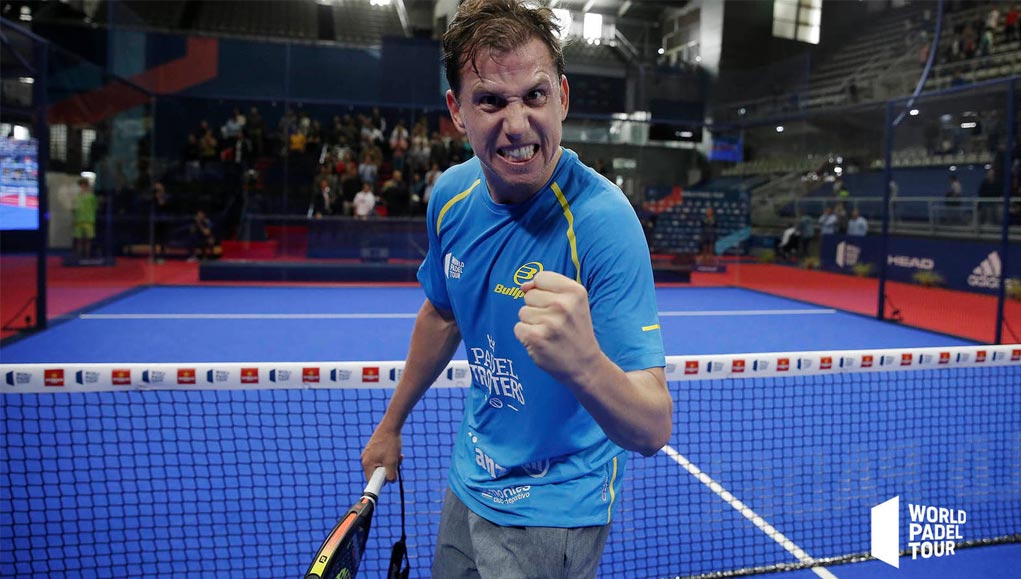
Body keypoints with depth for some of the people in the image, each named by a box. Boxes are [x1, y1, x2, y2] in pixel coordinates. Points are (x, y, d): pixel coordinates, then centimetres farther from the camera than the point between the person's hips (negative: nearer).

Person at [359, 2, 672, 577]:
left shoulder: (602, 221, -28)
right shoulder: (451, 195, -9)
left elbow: (653, 431, -31)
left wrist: (584, 364, -52)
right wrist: (391, 425, 18)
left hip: (551, 515, -6)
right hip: (469, 485, 6)